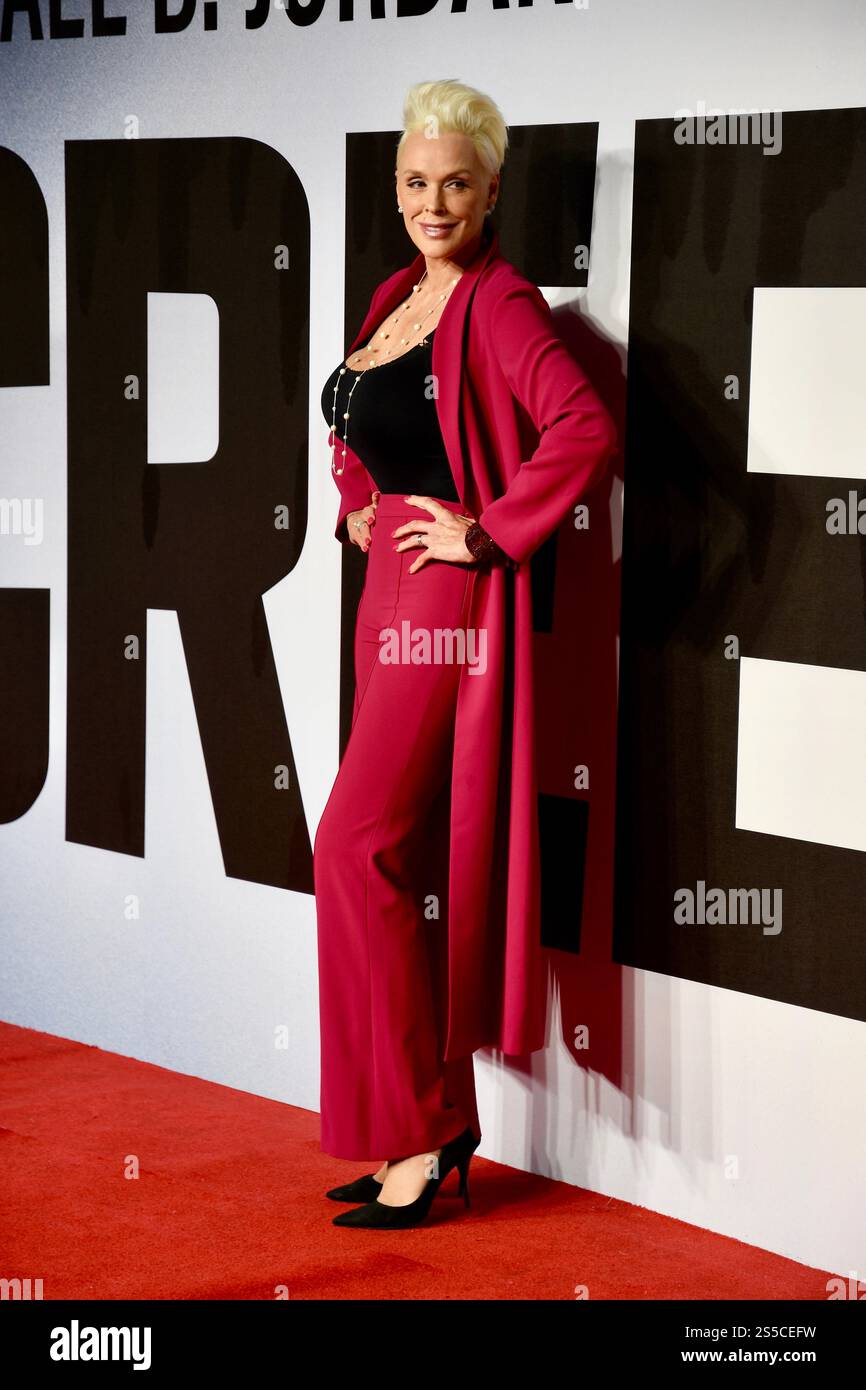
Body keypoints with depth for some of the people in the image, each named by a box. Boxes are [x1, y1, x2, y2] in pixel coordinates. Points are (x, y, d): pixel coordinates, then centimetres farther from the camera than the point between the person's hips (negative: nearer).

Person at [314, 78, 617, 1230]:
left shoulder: (498, 303, -11)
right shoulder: (397, 297, 14)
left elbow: (588, 431, -26)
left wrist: (487, 532, -19)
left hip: (451, 607, -9)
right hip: (391, 601, 9)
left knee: (360, 848, -13)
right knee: (411, 867, 10)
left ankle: (417, 1130, -4)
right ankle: (441, 1129, 18)